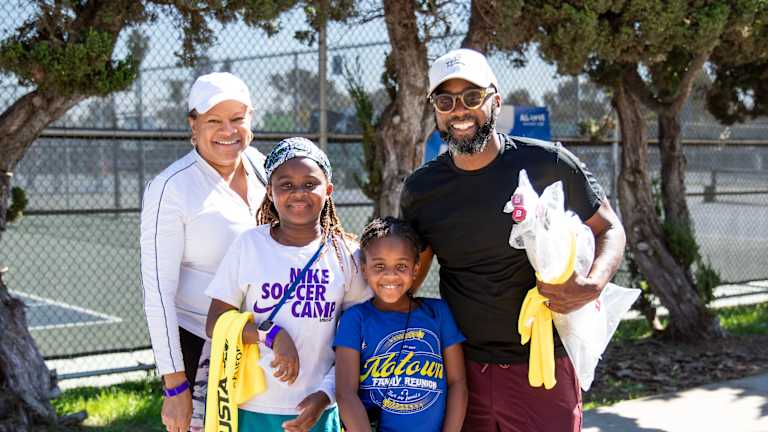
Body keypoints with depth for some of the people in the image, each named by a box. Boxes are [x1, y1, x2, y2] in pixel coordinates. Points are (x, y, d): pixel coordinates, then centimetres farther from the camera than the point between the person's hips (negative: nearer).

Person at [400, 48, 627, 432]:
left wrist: (592, 286, -16)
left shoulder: (548, 164, -8)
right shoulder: (419, 191, 1)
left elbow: (608, 229, 3)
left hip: (542, 369, -2)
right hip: (461, 369, 2)